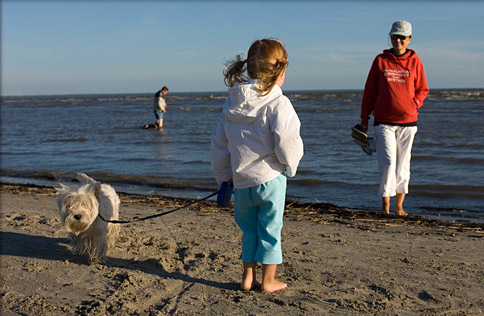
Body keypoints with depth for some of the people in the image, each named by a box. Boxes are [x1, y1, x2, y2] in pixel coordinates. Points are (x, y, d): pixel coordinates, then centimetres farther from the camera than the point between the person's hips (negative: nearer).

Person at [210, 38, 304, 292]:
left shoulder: (232, 102, 8)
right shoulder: (277, 103, -12)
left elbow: (219, 143, 13)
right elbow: (286, 144, -18)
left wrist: (224, 175, 23)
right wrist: (290, 165, 3)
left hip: (241, 181, 5)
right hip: (270, 178, -5)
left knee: (249, 229, 19)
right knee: (270, 229, 9)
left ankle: (248, 278, 26)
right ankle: (268, 280, 20)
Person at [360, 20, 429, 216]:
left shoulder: (414, 61, 6)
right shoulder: (380, 60, 5)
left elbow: (422, 89, 15)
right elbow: (369, 91, 7)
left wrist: (414, 104, -5)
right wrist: (364, 119, 6)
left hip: (408, 121, 2)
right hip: (384, 121, -1)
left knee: (403, 165, 7)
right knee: (388, 162, -10)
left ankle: (399, 206, 18)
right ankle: (385, 204, 0)